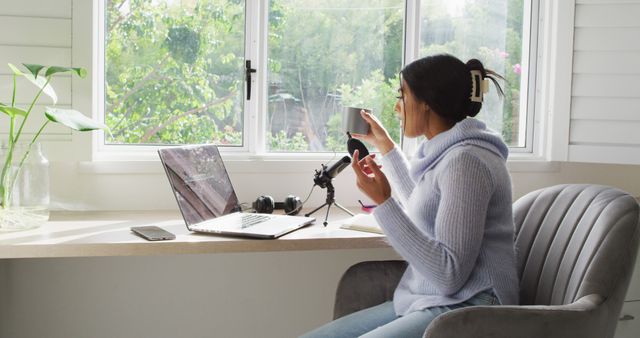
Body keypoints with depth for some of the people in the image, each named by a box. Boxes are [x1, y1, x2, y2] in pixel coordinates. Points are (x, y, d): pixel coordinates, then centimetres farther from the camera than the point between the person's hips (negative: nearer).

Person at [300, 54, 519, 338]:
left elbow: (449, 275, -22)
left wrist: (384, 202, -21)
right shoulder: (446, 152, 13)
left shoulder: (465, 160, -16)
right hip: (426, 303, 9)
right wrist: (384, 146, 39)